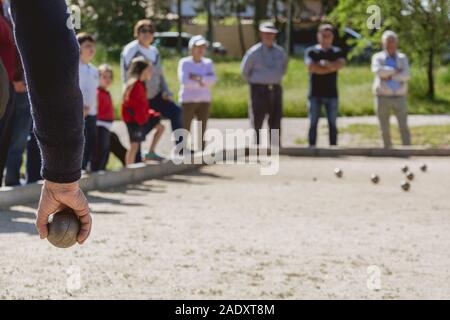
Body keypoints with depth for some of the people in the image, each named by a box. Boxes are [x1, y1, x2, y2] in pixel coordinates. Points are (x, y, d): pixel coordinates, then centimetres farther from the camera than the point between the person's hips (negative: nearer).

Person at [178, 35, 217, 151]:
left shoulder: (208, 63, 8)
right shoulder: (184, 63, -4)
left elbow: (213, 80, -6)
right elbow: (184, 81, -16)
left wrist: (198, 78, -17)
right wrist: (201, 84, -8)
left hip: (204, 101, 4)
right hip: (188, 100, -4)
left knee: (202, 130, 4)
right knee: (185, 130, -5)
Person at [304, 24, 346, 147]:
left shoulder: (337, 52, 11)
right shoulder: (311, 51, 5)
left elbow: (340, 64, -10)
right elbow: (311, 67, -13)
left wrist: (325, 63, -10)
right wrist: (331, 67, -7)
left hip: (331, 94, 2)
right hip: (315, 94, -2)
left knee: (333, 124, 3)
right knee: (313, 123, -1)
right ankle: (312, 147, 1)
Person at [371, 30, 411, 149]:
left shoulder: (403, 58, 8)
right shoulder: (378, 58, 3)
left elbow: (406, 75, -10)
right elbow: (378, 70, -20)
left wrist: (389, 77, -16)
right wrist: (396, 71, -14)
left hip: (399, 98, 1)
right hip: (383, 98, -1)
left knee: (404, 127, -10)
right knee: (385, 129, 2)